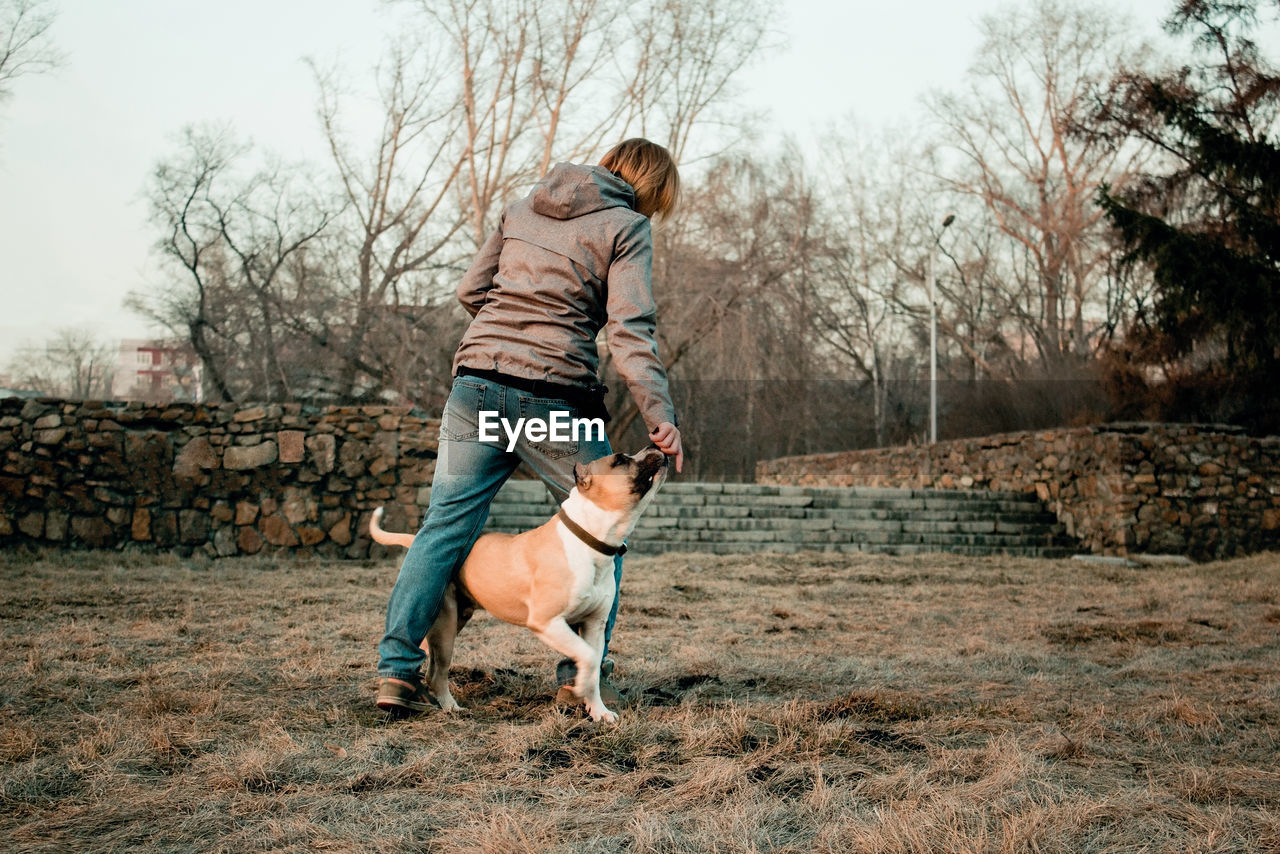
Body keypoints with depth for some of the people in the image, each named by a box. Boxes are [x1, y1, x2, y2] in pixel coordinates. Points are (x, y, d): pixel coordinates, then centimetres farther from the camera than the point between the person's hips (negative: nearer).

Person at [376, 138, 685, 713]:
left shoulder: (524, 207, 17)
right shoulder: (627, 227, 1)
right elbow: (630, 329, -11)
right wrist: (660, 416, -16)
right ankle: (582, 673, 11)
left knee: (445, 524, 6)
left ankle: (397, 668, 2)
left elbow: (471, 290, 16)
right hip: (555, 394, -4)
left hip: (477, 383, 5)